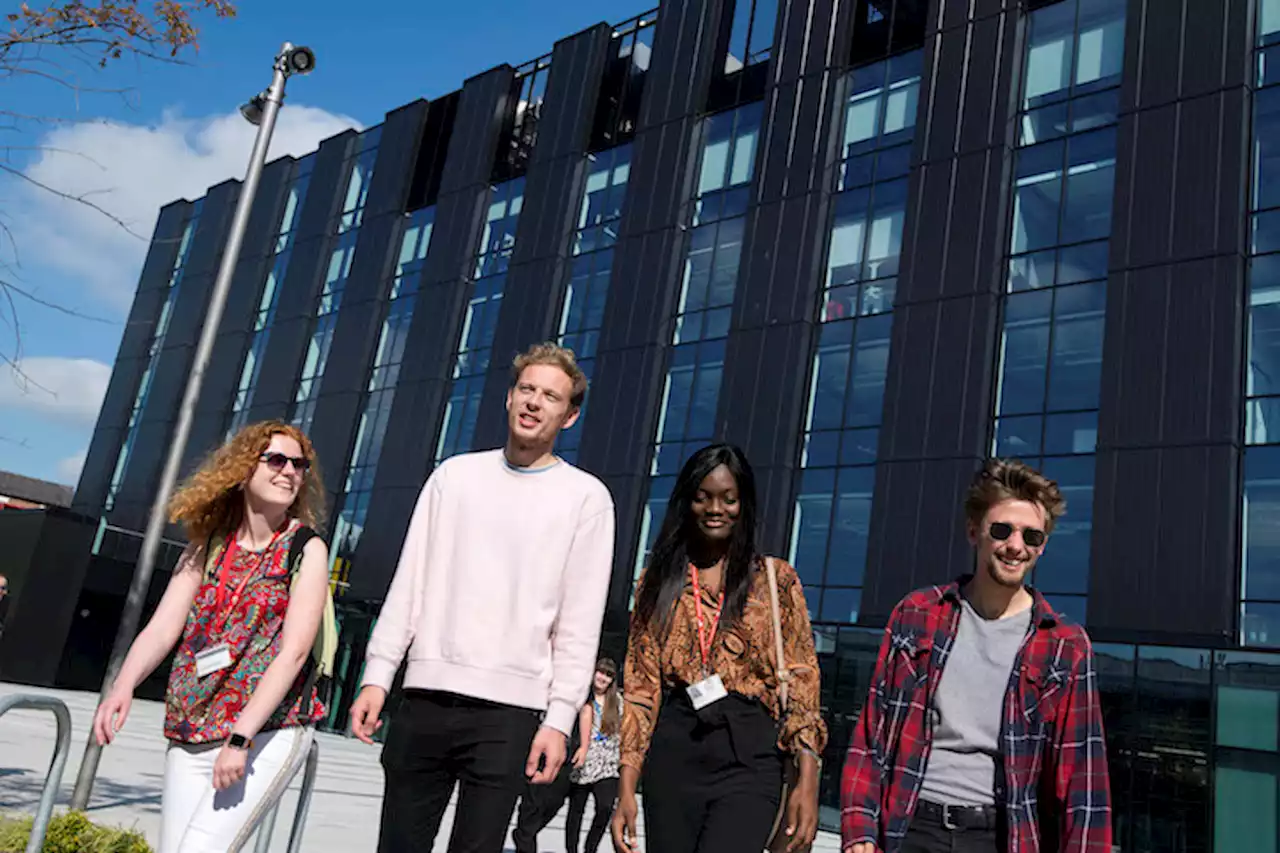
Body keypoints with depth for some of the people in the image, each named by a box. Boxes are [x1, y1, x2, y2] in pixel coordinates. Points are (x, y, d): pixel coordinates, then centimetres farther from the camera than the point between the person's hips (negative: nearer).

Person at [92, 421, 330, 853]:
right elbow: (162, 627, -1)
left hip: (268, 734, -4)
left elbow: (294, 651, -13)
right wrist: (123, 685, -20)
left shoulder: (307, 550, -4)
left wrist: (240, 738, -20)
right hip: (189, 737, 4)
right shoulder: (207, 545, 8)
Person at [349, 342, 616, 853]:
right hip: (425, 697, 3)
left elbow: (580, 625, -1)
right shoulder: (456, 474, 11)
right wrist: (377, 674, 3)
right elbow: (410, 583, 9)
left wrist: (559, 717, -7)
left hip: (510, 707, -3)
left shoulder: (586, 497, 2)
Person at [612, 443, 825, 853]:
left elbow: (801, 682, 2)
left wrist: (808, 781, -9)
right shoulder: (658, 581, 11)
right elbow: (640, 687, 7)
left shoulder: (777, 580, 6)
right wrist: (626, 789, -1)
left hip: (749, 758, -2)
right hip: (672, 754, 3)